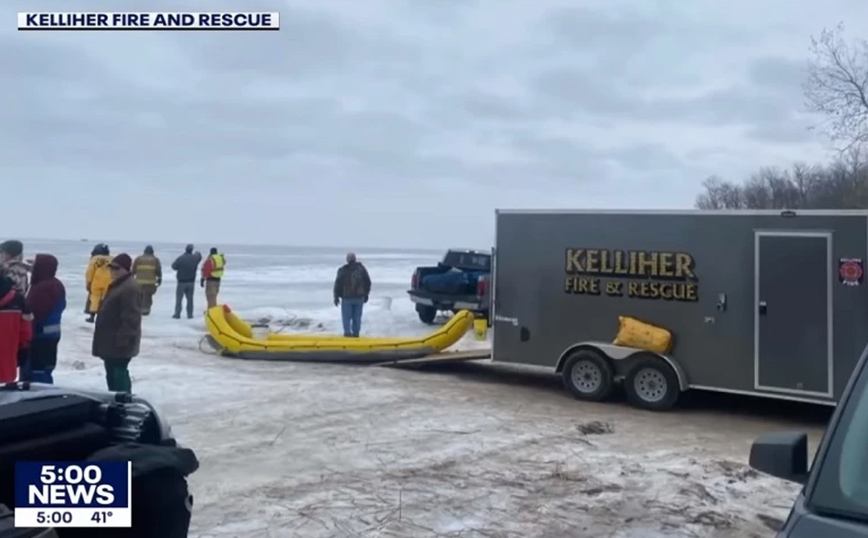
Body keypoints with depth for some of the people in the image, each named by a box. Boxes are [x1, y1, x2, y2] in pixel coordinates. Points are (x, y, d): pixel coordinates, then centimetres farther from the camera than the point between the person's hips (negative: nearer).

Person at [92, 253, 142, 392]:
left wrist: (123, 340, -26)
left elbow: (131, 318, -25)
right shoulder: (117, 285, 16)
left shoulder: (130, 288, -19)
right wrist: (104, 340, 23)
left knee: (119, 373, -9)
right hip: (111, 341, 11)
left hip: (119, 343, -11)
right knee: (111, 373, 17)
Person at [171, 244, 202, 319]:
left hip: (182, 282, -3)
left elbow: (174, 266, -7)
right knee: (190, 299, 11)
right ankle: (190, 314, 11)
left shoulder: (180, 258, -17)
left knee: (179, 299, 6)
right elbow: (199, 256, 19)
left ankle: (177, 314, 4)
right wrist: (197, 253, 42)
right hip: (191, 282, 3)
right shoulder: (195, 258, -5)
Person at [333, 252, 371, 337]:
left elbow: (338, 284, -6)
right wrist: (366, 294, 15)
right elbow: (368, 282, 5)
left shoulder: (342, 270, -8)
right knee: (357, 316, 9)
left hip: (347, 297, -2)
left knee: (346, 316, 7)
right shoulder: (361, 268, 0)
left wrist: (336, 297, 3)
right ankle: (356, 332, 10)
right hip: (359, 297, 2)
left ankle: (347, 332, 3)